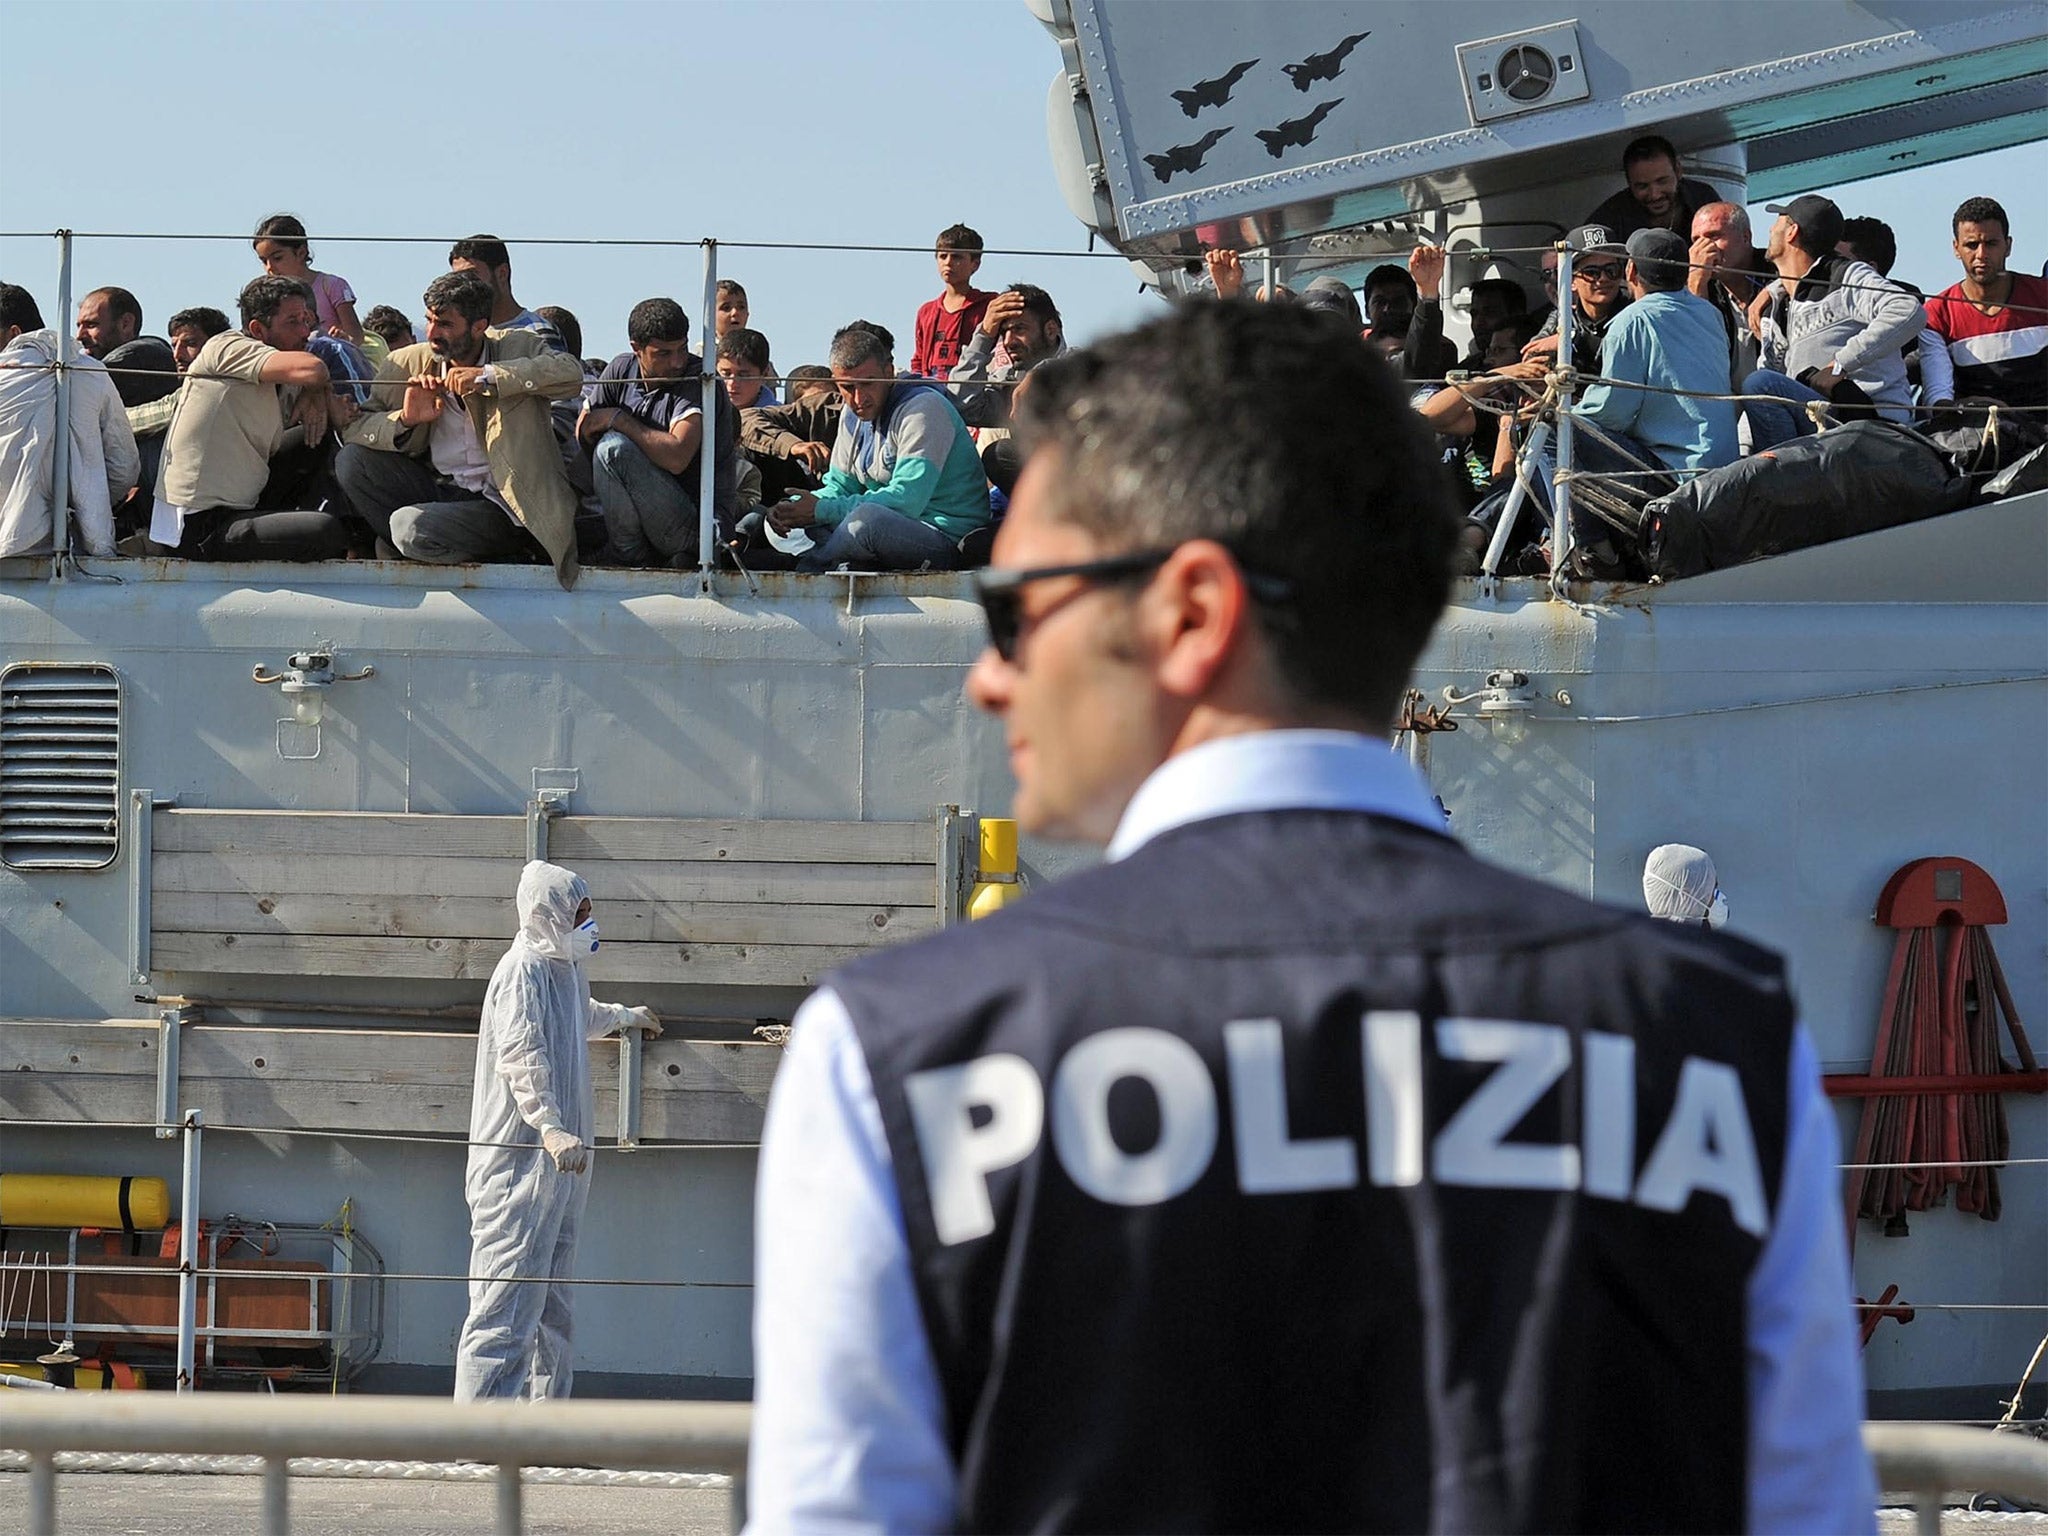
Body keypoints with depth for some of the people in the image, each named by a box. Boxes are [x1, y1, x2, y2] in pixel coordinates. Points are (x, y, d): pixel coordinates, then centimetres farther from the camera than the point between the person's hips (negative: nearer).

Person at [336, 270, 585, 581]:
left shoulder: (517, 349, -3)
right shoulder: (408, 363, 4)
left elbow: (571, 372, -22)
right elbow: (354, 428, 3)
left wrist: (487, 377, -25)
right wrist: (405, 420, -18)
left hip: (503, 506, -5)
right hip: (439, 492, 5)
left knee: (410, 527, -30)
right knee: (351, 461, -11)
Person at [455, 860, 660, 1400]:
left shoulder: (565, 969, 19)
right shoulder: (524, 969, -12)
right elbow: (521, 1052, -28)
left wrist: (623, 1017, 65)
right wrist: (549, 1126, -40)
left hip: (559, 1166, 10)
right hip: (520, 1164, -10)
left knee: (551, 1311, 13)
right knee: (507, 1305, -15)